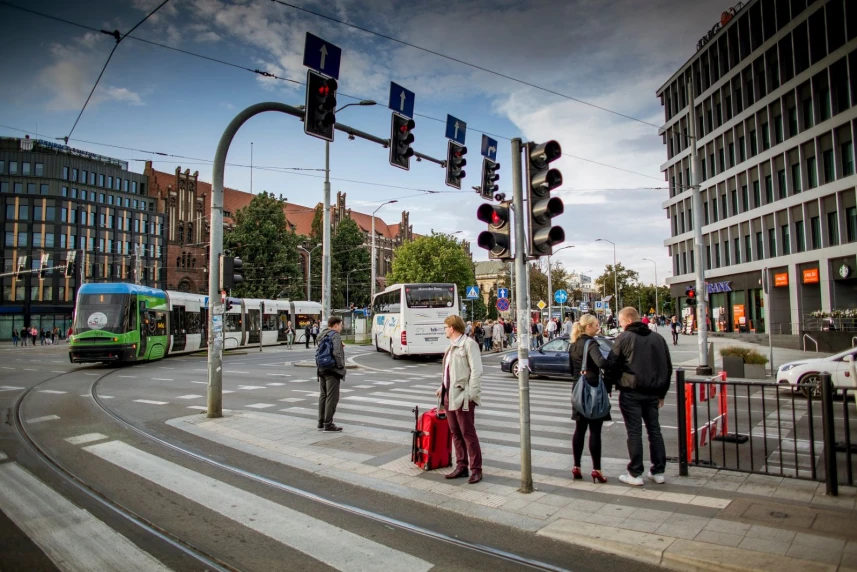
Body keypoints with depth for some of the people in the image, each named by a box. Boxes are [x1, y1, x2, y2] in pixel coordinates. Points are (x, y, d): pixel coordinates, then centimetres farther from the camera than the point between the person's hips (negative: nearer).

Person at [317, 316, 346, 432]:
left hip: (322, 370, 9)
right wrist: (341, 365, -11)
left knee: (323, 396, 15)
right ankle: (328, 425, 0)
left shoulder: (323, 334, 12)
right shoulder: (336, 335, -15)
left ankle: (321, 423, 22)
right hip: (332, 370, -9)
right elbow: (336, 353, -26)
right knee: (332, 397, -2)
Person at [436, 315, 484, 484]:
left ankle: (476, 469, 10)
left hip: (462, 396, -8)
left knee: (468, 433, -1)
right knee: (455, 433, 13)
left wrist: (471, 394, -19)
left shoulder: (468, 344, -11)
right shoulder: (452, 346, 15)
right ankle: (461, 466, 23)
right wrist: (443, 387, 12)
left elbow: (476, 371, -16)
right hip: (449, 395, 9)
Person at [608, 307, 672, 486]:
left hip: (631, 392, -5)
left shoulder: (624, 338, -8)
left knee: (634, 432, -1)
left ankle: (635, 474, 4)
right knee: (654, 430, 14)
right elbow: (668, 367, 14)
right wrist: (661, 393, 19)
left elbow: (612, 365, -8)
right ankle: (658, 471, 19)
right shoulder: (658, 338, 10)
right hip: (652, 392, 6)